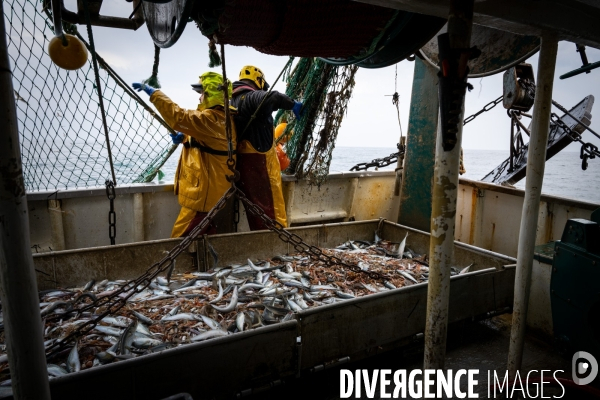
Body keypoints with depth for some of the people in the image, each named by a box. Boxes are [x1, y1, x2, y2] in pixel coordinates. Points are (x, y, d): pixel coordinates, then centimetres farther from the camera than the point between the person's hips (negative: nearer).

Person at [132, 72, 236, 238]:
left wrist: (153, 93, -22)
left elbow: (179, 117, -30)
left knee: (180, 239, -5)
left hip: (204, 192, -11)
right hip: (209, 189, 11)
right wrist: (184, 137, 3)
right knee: (205, 235, 20)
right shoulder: (221, 117, 13)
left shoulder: (211, 119, -20)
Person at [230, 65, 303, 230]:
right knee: (271, 204, -3)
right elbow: (272, 97, -32)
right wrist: (293, 105, -20)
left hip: (244, 160, 9)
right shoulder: (253, 97, -13)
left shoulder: (233, 101, 16)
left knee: (255, 204, 16)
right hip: (259, 161, -9)